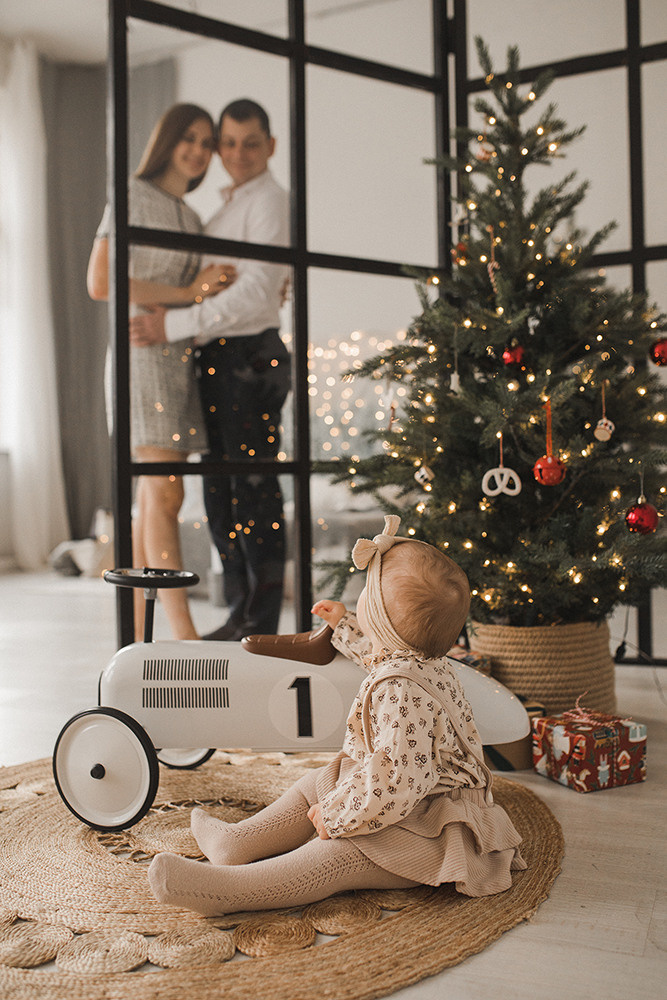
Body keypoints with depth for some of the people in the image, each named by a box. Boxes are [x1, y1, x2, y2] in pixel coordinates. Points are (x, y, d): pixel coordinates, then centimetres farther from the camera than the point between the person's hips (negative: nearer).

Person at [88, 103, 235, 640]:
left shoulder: (191, 217, 21)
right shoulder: (133, 196, -1)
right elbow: (101, 283, -11)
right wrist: (187, 293, -11)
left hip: (183, 359, 7)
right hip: (144, 356, -7)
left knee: (154, 500, 4)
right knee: (164, 495, -13)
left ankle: (135, 639, 8)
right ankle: (186, 638, -14)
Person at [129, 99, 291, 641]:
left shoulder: (270, 201, -6)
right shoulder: (227, 207, 24)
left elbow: (257, 290, -19)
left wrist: (176, 323, -22)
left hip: (251, 355, -9)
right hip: (219, 359, 10)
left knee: (254, 485, -8)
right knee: (221, 490, 10)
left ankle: (262, 622, 0)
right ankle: (240, 613, 19)